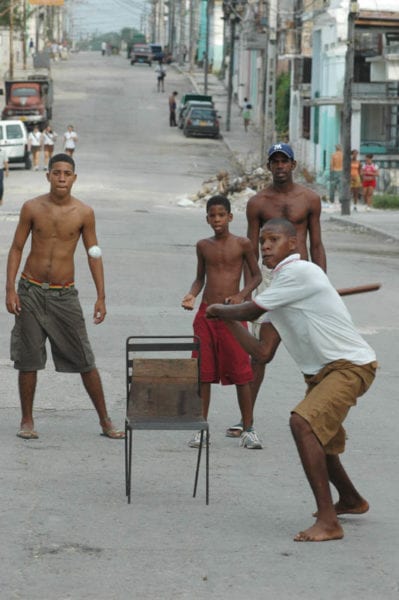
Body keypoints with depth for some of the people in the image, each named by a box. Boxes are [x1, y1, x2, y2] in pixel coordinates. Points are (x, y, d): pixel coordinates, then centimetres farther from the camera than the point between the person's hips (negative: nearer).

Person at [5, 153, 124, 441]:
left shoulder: (84, 213, -3)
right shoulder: (32, 208, -2)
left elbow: (94, 255, 4)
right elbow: (16, 248, 3)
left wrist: (101, 296, -1)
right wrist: (10, 289, -5)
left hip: (64, 294, 0)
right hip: (31, 291, 0)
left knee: (85, 360, 0)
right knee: (28, 360, 3)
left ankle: (105, 420, 8)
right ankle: (27, 421, 16)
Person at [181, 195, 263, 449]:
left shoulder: (242, 244, -2)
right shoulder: (203, 246, 7)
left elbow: (256, 275, 5)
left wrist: (241, 295, -11)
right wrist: (192, 295, -2)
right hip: (206, 314, 3)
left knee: (241, 372, -3)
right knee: (203, 372, 3)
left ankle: (248, 429, 5)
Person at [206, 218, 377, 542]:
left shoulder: (300, 272, -17)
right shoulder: (281, 289, 13)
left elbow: (251, 310, -14)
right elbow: (263, 351, 12)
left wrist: (218, 309, 5)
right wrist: (227, 320, 10)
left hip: (351, 365, -10)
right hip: (321, 370, 10)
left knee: (303, 423, -27)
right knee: (316, 436, 26)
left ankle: (328, 521, -28)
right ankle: (350, 500, 52)